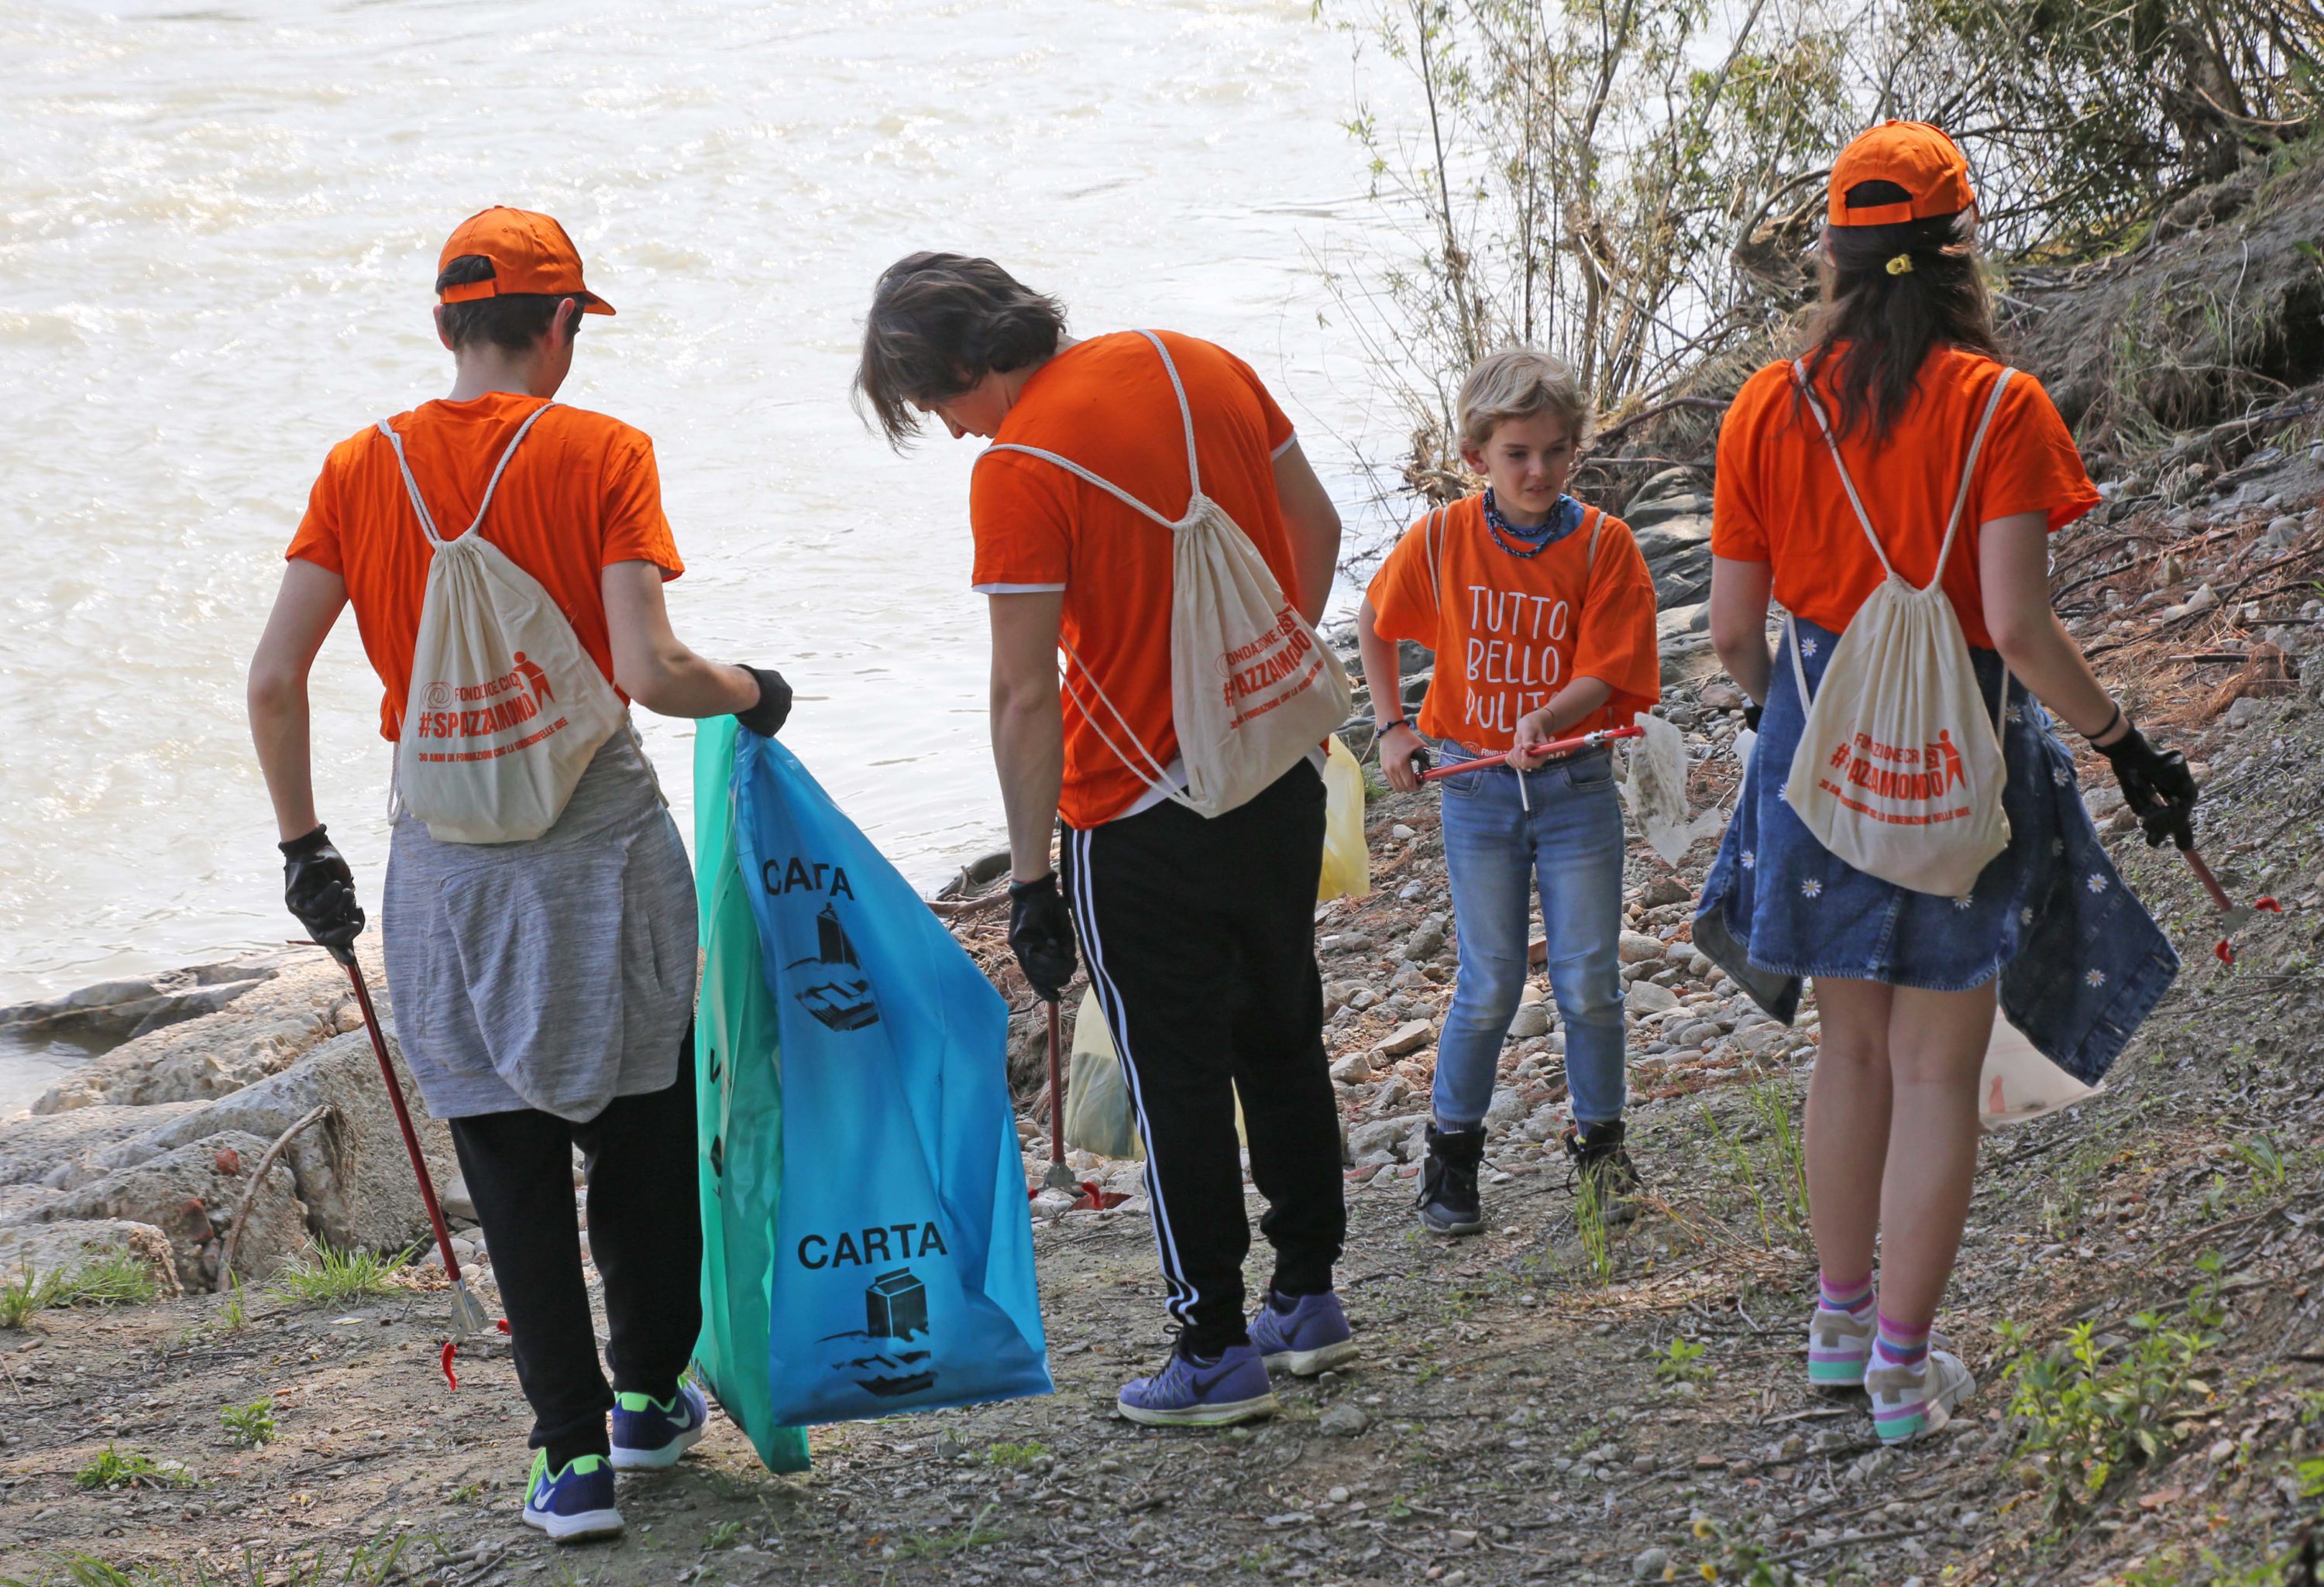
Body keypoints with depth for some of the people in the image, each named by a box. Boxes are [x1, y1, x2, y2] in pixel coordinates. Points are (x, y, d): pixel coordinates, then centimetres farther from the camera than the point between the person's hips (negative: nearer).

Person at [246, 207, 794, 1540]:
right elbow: (650, 669, -19)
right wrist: (751, 693, 1)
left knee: (511, 1157, 8)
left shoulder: (363, 469, 0)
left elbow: (275, 679, -4)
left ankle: (573, 1453, 8)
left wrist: (305, 845, 7)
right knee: (641, 1121, 18)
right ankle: (650, 1395, 32)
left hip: (445, 854, 2)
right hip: (599, 831, -2)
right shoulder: (600, 455, -9)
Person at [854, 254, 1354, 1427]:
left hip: (1142, 813, -7)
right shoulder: (1199, 365, 2)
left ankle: (1215, 1349, 11)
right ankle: (1308, 1297, 31)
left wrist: (1028, 875, -14)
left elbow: (1025, 693, -19)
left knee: (1176, 1077, 5)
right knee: (1282, 1035, 20)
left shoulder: (1017, 469, -19)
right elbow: (1316, 527, 11)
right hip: (1283, 774, 7)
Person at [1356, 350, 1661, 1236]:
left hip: (1574, 786, 0)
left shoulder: (1603, 544, -9)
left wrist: (1547, 719, -30)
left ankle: (1600, 1145, 21)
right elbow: (1375, 625, 12)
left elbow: (1604, 674, -13)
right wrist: (1391, 727, 6)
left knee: (1589, 982, 2)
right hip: (1475, 788, 0)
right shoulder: (1441, 541, -6)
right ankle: (1450, 1156, 18)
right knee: (1490, 987, 3)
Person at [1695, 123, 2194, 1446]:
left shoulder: (1769, 409, -3)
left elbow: (1732, 626, 0)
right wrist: (2126, 744, -8)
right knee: (1938, 1071, 6)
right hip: (1962, 754, -4)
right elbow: (2018, 625, -20)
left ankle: (1842, 1321, 31)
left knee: (1853, 1046, 21)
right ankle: (1904, 1365, 10)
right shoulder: (2000, 407, -14)